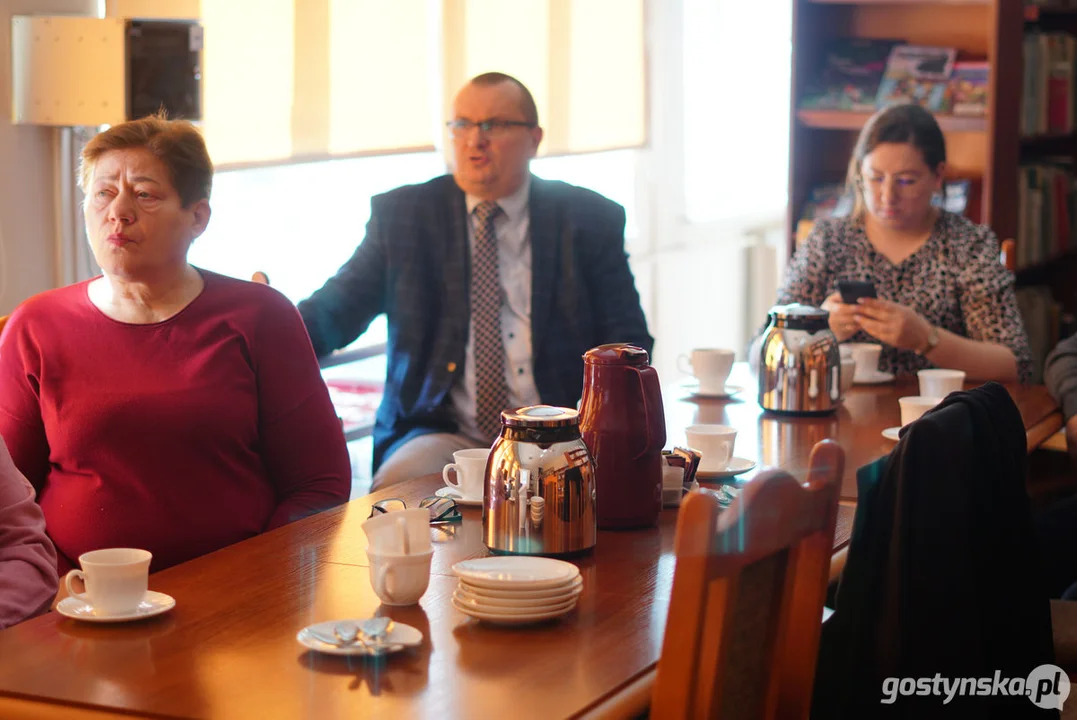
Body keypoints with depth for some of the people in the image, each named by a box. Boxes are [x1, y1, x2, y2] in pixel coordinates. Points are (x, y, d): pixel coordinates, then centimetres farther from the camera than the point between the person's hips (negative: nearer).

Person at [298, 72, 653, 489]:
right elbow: (337, 308, 6)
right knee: (397, 486, -32)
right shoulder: (400, 214, 11)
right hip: (440, 435, 0)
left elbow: (627, 344, 8)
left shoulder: (590, 219, 10)